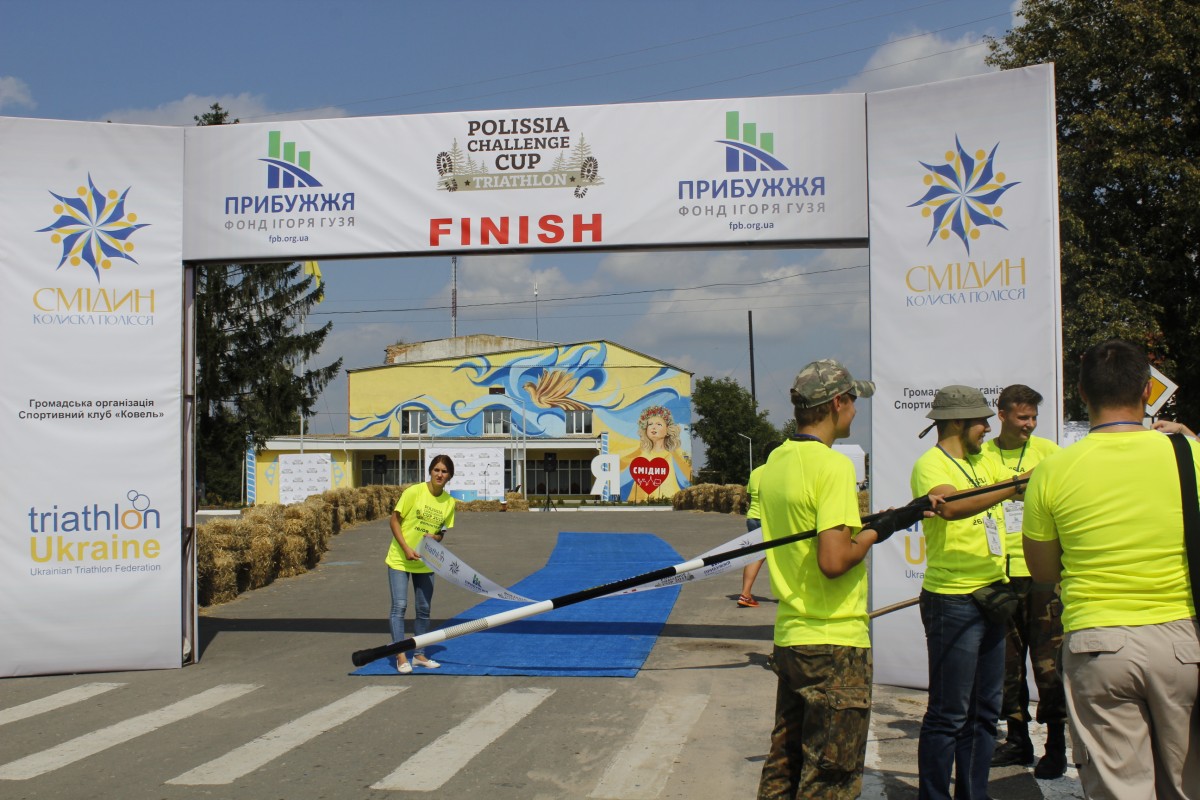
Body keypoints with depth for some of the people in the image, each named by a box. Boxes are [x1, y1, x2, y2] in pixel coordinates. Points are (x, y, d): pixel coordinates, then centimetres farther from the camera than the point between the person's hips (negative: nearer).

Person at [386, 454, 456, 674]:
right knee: (399, 606, -9)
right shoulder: (414, 491, -14)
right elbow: (394, 520, -11)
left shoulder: (449, 502, -1)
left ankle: (419, 655, 19)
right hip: (399, 559, -5)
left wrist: (435, 537, -14)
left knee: (424, 610, 8)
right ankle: (400, 656, -4)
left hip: (425, 563, 5)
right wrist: (406, 548, -20)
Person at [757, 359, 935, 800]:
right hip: (834, 646, -8)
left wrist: (873, 521, 14)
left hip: (789, 638, 8)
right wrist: (875, 532, -8)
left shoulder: (775, 461, 9)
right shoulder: (833, 465, -17)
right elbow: (834, 561, -25)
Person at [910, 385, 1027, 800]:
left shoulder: (981, 461, 14)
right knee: (949, 714, -3)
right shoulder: (931, 464, -12)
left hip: (992, 595, 9)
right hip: (953, 602, -9)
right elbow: (950, 506, -33)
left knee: (984, 711, 15)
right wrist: (1014, 486, -36)